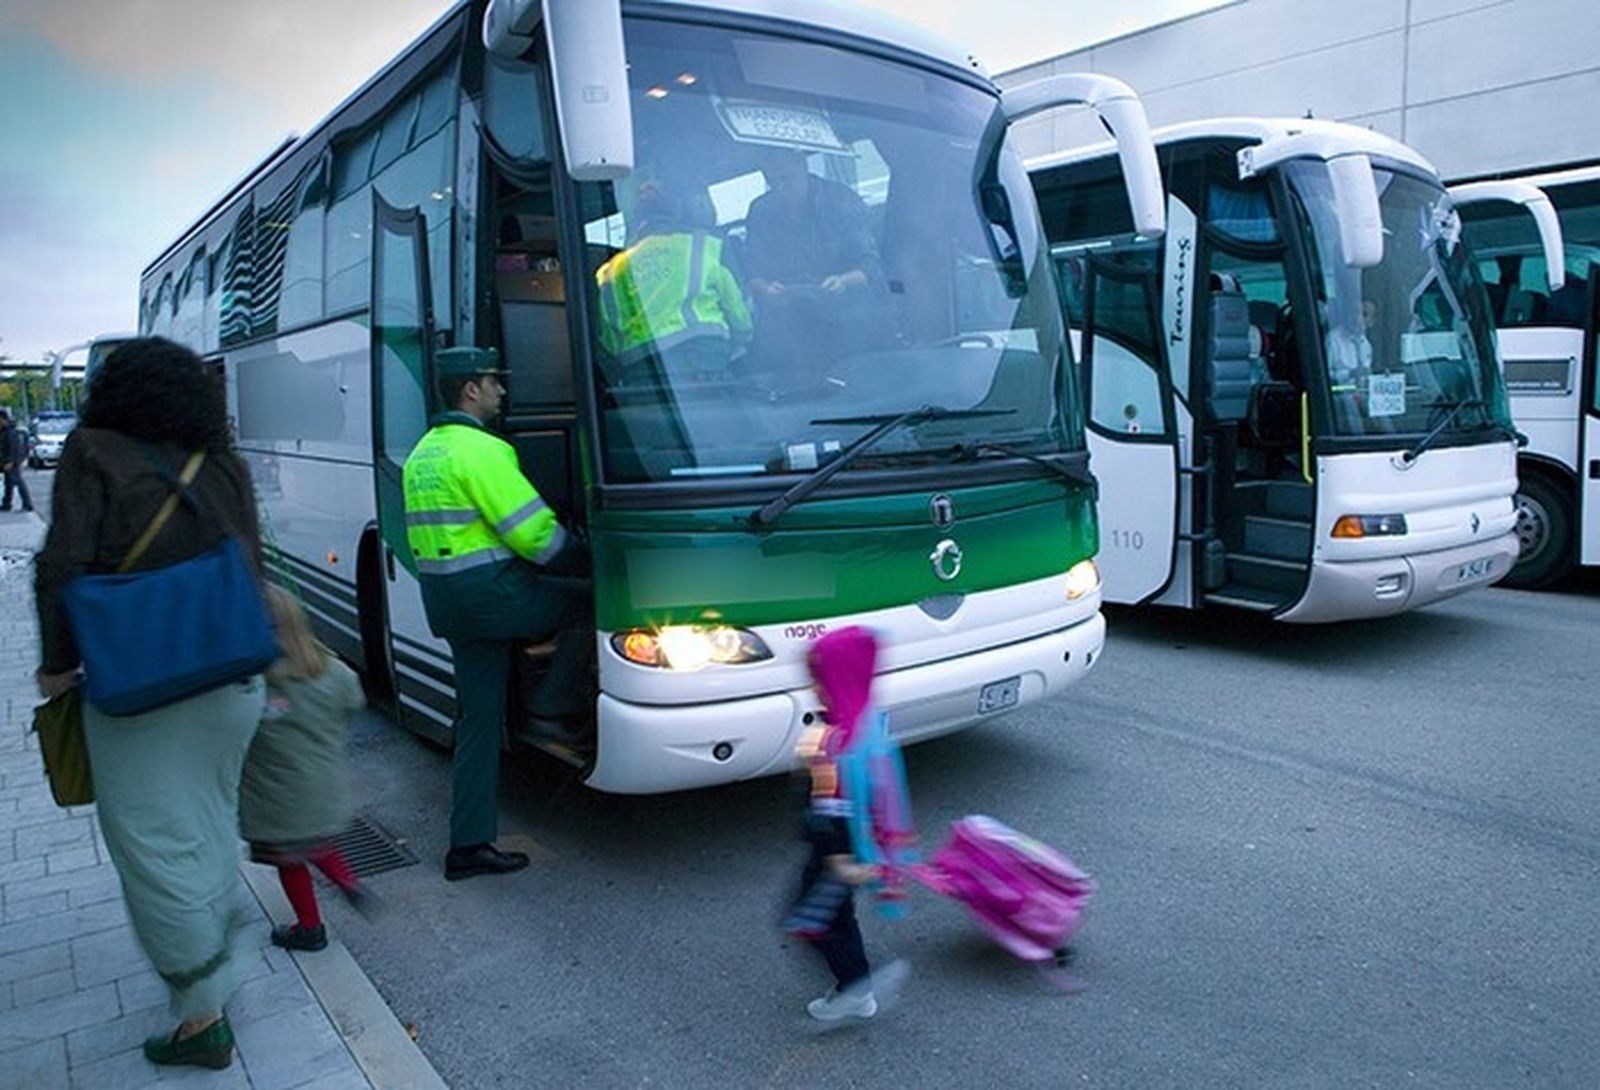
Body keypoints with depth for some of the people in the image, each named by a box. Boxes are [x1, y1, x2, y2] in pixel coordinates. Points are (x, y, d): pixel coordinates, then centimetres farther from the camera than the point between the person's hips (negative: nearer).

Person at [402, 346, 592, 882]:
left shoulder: (421, 454, 18)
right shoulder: (480, 450, -13)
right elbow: (534, 532, -17)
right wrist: (584, 555, 1)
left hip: (443, 599, 9)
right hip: (490, 592, -9)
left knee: (478, 718, 12)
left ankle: (469, 845, 16)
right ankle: (553, 708, 4)